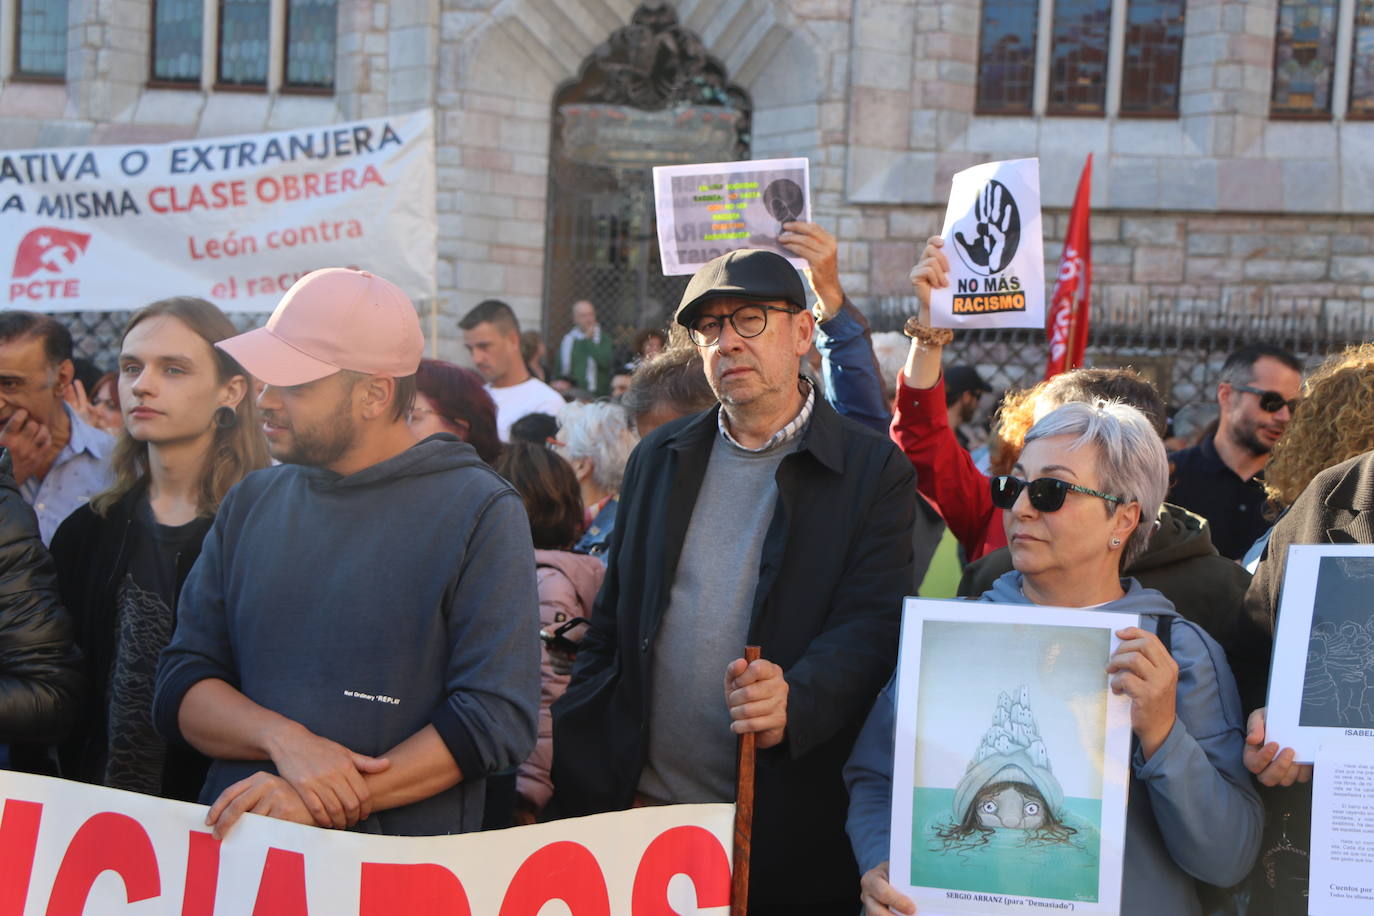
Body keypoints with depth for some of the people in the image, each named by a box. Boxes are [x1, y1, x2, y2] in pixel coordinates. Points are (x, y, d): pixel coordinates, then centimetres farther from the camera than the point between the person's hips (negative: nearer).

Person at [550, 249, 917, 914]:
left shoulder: (873, 471, 0)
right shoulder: (657, 459, 13)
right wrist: (568, 759, 5)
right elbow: (610, 628, 14)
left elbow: (872, 623, -10)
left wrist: (794, 700, -28)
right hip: (640, 808, 3)